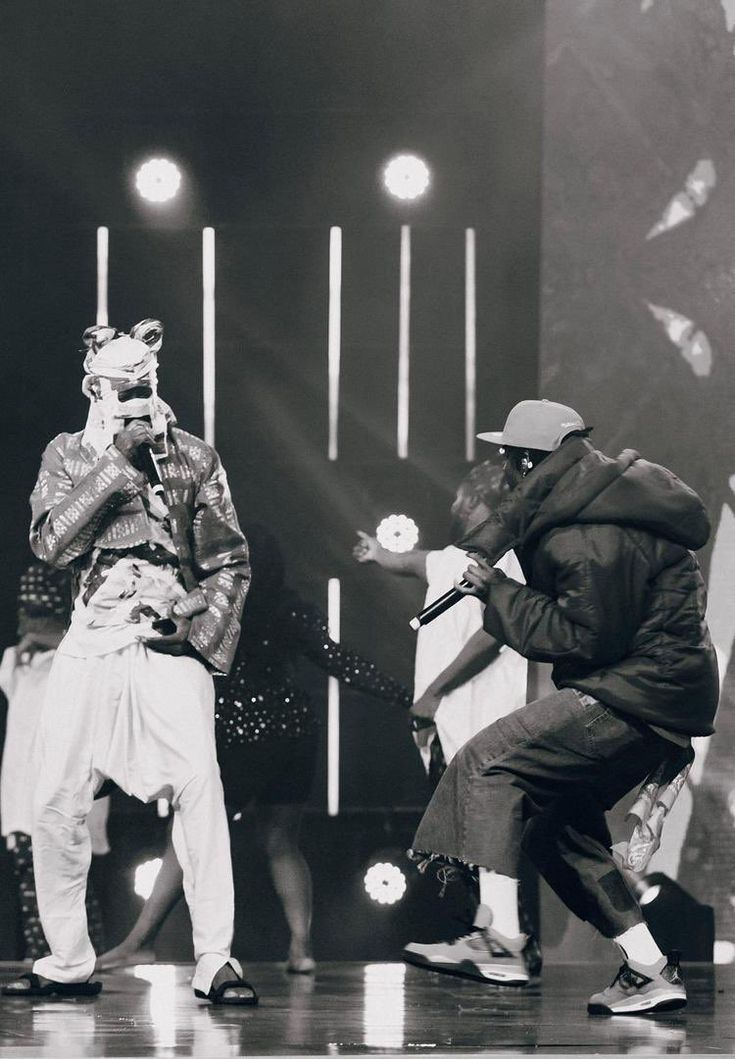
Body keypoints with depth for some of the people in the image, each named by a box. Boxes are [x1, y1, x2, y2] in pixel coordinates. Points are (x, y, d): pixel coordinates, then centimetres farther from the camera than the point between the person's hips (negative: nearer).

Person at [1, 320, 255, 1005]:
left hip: (169, 646, -2)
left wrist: (202, 631, -6)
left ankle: (214, 963, -15)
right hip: (91, 643, 2)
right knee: (57, 802, -1)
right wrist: (118, 464, -11)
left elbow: (230, 564, 9)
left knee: (198, 793, -16)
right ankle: (67, 964, 10)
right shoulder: (67, 456, 11)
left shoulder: (194, 459, 8)